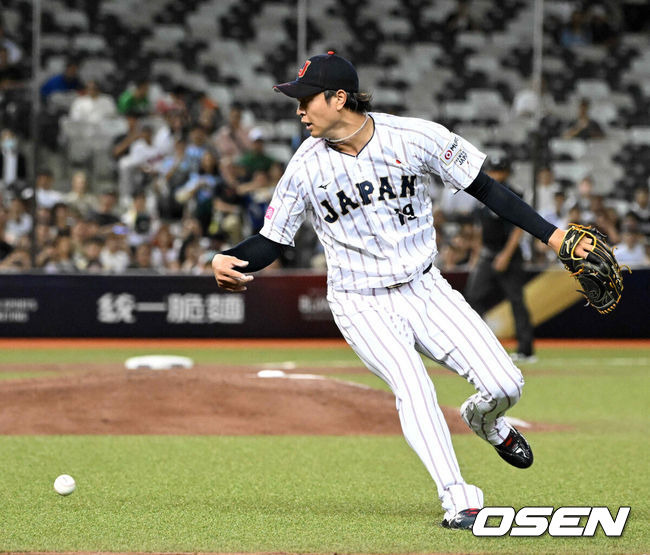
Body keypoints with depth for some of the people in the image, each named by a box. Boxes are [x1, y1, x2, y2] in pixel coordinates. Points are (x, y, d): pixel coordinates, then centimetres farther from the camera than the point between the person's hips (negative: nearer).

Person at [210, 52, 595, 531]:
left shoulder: (417, 137, -11)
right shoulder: (305, 168, -9)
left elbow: (485, 188, -4)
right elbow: (272, 242, 0)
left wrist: (551, 235, -9)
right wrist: (228, 260, -21)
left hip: (425, 290, 1)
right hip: (362, 307, -1)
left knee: (505, 384, -9)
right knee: (412, 385, -27)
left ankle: (485, 420, 29)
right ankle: (459, 501, -25)